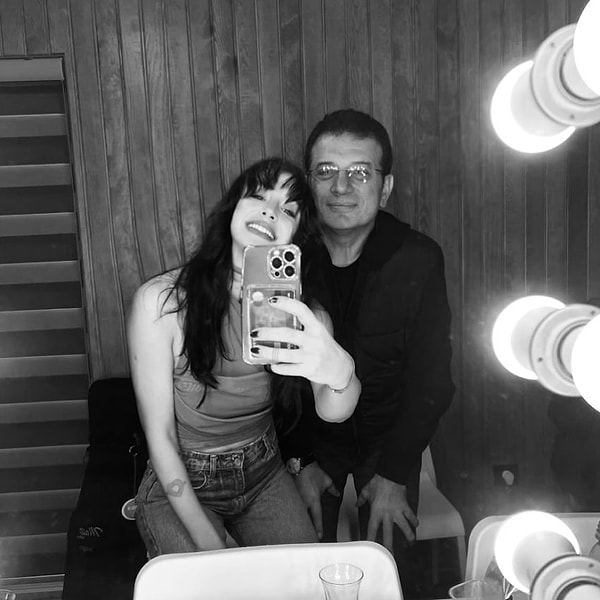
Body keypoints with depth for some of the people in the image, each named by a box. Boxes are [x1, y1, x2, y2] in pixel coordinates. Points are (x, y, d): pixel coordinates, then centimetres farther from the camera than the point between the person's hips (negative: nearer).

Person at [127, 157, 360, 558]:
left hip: (265, 478, 3)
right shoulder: (160, 302, -20)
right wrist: (209, 542, -17)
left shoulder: (300, 309, -10)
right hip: (179, 486, -2)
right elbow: (159, 435, -15)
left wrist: (340, 372, -51)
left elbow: (333, 412, -26)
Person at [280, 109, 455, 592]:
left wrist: (393, 474, -12)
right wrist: (298, 461, -9)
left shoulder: (418, 259, -17)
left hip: (389, 433, 0)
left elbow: (430, 380, -11)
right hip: (309, 435, 0)